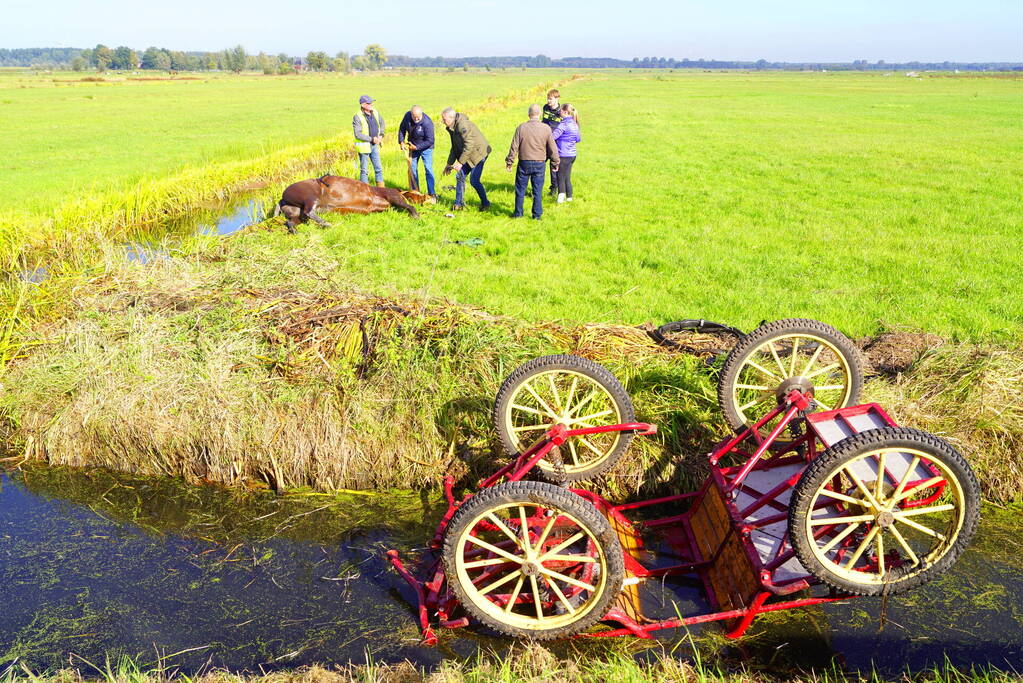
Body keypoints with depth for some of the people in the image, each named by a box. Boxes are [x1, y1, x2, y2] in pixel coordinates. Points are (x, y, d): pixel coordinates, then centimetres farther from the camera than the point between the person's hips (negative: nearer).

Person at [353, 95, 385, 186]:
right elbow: (358, 134, -22)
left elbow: (381, 122, 20)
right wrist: (372, 139, -22)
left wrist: (381, 135, 7)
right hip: (364, 146, -6)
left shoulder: (375, 112, 0)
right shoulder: (357, 117, -18)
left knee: (378, 169, 11)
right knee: (364, 170, 3)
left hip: (375, 145, 6)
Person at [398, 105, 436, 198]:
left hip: (425, 148, -6)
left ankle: (432, 193, -8)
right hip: (413, 147, 6)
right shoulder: (407, 115, -14)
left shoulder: (427, 123, -30)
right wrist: (401, 141, -5)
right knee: (413, 168, 11)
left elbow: (430, 141, -25)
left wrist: (416, 147, -23)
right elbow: (402, 128, 4)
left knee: (428, 169, -12)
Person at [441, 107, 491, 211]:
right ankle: (459, 204, 17)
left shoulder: (463, 125, -24)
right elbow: (455, 147, 18)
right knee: (460, 176, 7)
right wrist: (449, 164, 17)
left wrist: (460, 162, -28)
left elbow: (469, 146, -29)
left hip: (479, 153, -10)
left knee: (474, 180, -11)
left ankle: (485, 204, 6)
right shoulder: (452, 128, 8)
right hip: (468, 155, 10)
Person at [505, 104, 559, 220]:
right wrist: (555, 163, 12)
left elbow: (514, 147, -4)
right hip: (539, 164, 0)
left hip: (524, 163, 0)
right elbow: (552, 148, 0)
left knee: (520, 189, 11)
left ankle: (518, 213, 17)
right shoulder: (546, 129, -5)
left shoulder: (521, 127, -7)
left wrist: (509, 161, 6)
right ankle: (537, 215, 12)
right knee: (537, 190, 8)